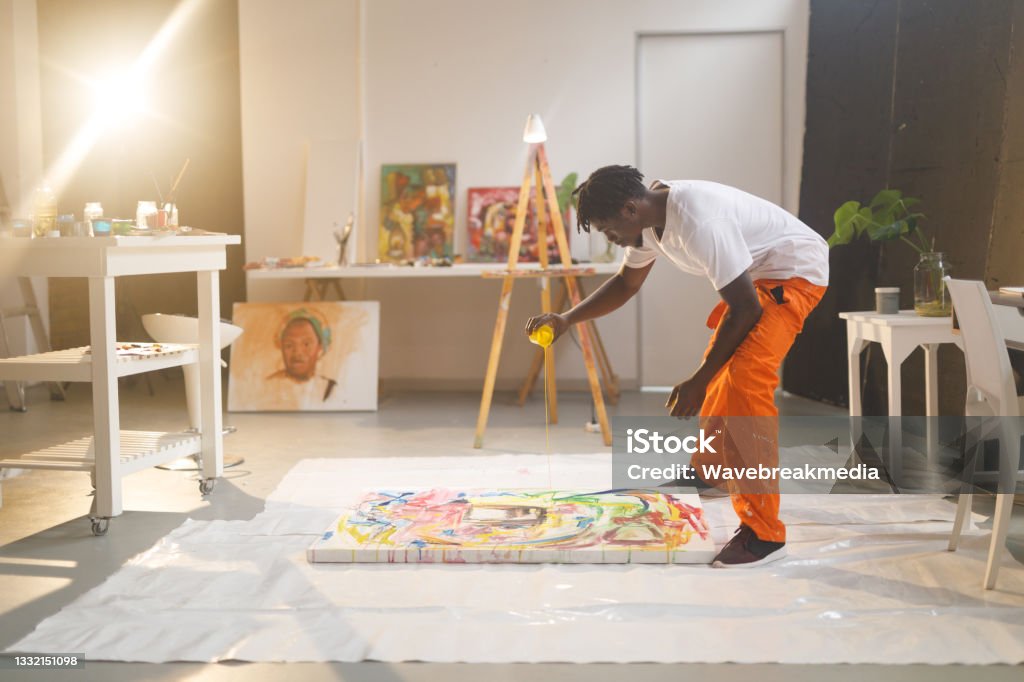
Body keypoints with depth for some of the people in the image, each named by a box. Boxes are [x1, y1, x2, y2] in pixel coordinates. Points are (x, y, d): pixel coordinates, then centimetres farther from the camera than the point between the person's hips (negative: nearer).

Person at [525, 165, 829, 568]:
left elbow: (746, 308, -28)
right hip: (756, 274, 10)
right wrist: (566, 319, 2)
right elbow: (627, 282, 14)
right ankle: (706, 469, 48)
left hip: (796, 268, -10)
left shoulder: (698, 223, -33)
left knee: (744, 381, -23)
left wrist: (697, 382, -23)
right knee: (720, 365, 22)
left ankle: (764, 534, -17)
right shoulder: (647, 218, -3)